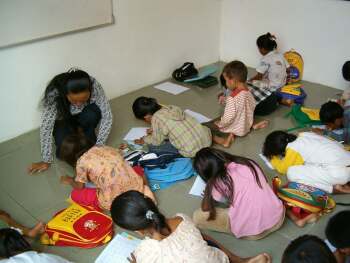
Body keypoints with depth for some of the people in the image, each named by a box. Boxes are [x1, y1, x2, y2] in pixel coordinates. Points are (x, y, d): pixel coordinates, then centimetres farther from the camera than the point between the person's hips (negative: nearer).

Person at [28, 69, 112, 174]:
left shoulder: (94, 86, -33)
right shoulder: (54, 93, -36)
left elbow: (107, 116, -26)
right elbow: (45, 126, -31)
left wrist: (98, 146, -29)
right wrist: (46, 161, -26)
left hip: (84, 116, 1)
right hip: (63, 120, 0)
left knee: (93, 114, -34)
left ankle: (89, 139, -3)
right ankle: (74, 132, 8)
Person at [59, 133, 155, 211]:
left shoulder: (82, 161, -3)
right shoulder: (105, 148, 12)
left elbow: (79, 187, 13)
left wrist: (69, 181, 33)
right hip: (137, 188, 6)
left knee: (75, 194, 11)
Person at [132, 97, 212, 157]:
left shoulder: (156, 118, -13)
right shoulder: (171, 107, 7)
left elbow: (157, 141, 1)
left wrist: (144, 140, 19)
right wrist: (154, 129, 31)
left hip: (193, 151, -8)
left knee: (152, 146, 5)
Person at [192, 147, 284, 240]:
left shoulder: (219, 181, -6)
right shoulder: (248, 163, 8)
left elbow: (205, 209, 4)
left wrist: (208, 195, 24)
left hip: (252, 233, -6)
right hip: (278, 219, 6)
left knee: (197, 217, 3)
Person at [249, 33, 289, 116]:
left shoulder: (265, 59, -18)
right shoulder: (280, 55, 2)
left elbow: (259, 76, -14)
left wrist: (249, 80, 3)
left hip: (272, 87, -8)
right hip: (282, 84, 9)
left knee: (249, 85, -4)